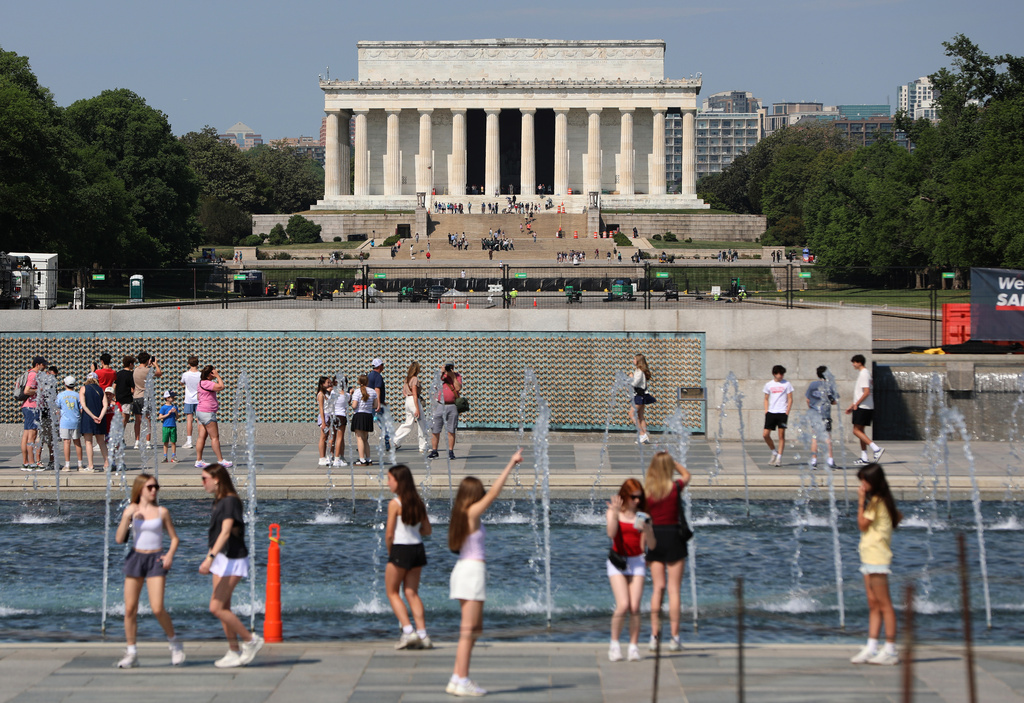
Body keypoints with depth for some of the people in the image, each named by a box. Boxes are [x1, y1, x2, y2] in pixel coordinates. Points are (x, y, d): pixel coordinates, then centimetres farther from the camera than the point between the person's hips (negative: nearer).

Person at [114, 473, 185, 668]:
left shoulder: (162, 512, 2)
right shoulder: (131, 511, 4)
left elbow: (174, 538, 9)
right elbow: (119, 539, -2)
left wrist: (170, 554, -9)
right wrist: (127, 518, -13)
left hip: (156, 559, -2)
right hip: (135, 558, 2)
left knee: (157, 609, -13)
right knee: (130, 609, 0)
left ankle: (174, 643, 10)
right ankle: (131, 653, 11)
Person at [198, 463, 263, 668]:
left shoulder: (230, 501, -17)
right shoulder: (219, 501, 12)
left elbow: (226, 532, -26)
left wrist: (210, 557, -34)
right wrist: (210, 557, 26)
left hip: (232, 559, -10)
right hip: (221, 559, 10)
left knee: (216, 608, -12)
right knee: (223, 608, 9)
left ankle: (251, 640, 0)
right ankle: (234, 652, 15)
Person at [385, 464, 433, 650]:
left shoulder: (395, 504, -12)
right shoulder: (418, 503, 6)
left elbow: (389, 533, -11)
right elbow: (428, 530, 10)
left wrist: (390, 551, 5)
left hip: (400, 549, -6)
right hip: (418, 549, 6)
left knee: (392, 592, 8)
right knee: (412, 593, 11)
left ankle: (408, 631, -6)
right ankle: (422, 635, 4)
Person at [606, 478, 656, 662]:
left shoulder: (642, 517, 4)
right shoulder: (613, 513, 1)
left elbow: (652, 545, 1)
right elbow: (611, 533, -19)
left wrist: (647, 530, -17)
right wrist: (615, 513, -25)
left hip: (637, 562, 2)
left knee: (635, 607, -7)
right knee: (623, 605, -15)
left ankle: (634, 646, 2)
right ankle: (614, 644, 2)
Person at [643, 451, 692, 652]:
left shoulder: (647, 490, -3)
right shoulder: (675, 487, -8)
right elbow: (686, 475, 16)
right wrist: (671, 460, 10)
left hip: (654, 537, 3)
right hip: (673, 536, -3)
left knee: (657, 587, 9)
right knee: (674, 589, 0)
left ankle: (654, 636, 6)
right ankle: (674, 638, -1)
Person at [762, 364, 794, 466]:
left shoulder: (787, 384, 3)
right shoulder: (768, 385, 9)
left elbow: (790, 399, 3)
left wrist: (787, 412, -6)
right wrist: (766, 411, 5)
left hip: (782, 413, -3)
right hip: (771, 412, 3)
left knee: (781, 435, -4)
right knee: (765, 434, -4)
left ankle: (779, 458, 0)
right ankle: (774, 452, 17)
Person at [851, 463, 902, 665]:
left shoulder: (875, 501, -14)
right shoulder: (883, 500, 14)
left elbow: (862, 524, -12)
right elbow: (898, 517, 22)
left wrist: (861, 502, -8)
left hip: (876, 557, -10)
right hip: (870, 557, 10)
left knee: (884, 605, -8)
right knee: (873, 605, 9)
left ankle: (890, 651, -7)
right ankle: (871, 648, 9)